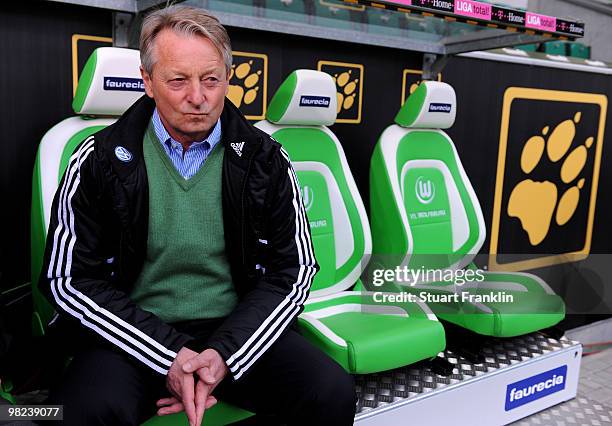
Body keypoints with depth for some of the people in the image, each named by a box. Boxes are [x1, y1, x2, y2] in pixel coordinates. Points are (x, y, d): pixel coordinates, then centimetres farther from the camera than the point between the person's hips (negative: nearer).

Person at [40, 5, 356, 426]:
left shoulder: (266, 160, 0)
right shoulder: (99, 161, -2)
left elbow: (294, 271, 1)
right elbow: (67, 280, -3)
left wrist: (225, 353, -13)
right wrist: (169, 355, -14)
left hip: (237, 332, 2)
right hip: (134, 338, -1)